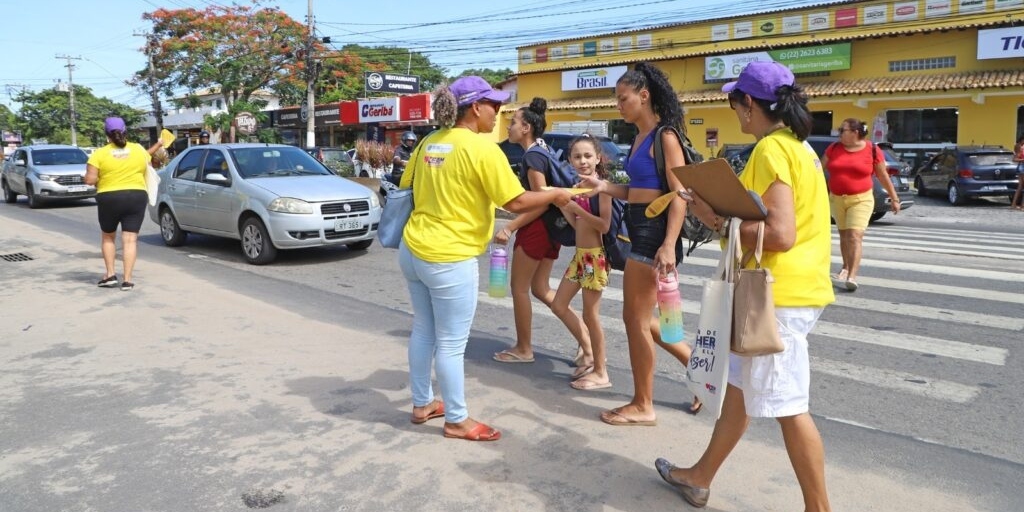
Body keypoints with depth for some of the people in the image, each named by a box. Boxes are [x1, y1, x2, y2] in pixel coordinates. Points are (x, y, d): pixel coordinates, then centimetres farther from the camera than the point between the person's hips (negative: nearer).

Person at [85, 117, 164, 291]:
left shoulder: (100, 153, -4)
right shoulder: (138, 149, 2)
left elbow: (90, 180, -9)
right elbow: (146, 159, 24)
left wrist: (98, 176, 13)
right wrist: (158, 145, 39)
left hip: (109, 200, -1)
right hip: (136, 198, 1)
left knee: (108, 237, 19)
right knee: (130, 240, 1)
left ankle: (110, 275, 15)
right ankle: (127, 280, -2)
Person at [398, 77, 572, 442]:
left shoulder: (430, 142, 8)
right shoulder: (482, 148, -14)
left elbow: (406, 188, 16)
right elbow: (516, 202, -13)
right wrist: (555, 195, 2)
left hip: (412, 249, 8)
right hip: (450, 259, -8)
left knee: (423, 332, 19)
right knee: (451, 344, 4)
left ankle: (422, 404, 34)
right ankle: (457, 421, 19)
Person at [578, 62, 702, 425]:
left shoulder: (665, 137, -11)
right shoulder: (640, 138, 15)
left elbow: (680, 196, -18)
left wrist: (669, 245, -27)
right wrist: (603, 187, 3)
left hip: (654, 233, -10)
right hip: (640, 232, 10)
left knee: (636, 320, 0)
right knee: (641, 318, 16)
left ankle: (643, 406, 14)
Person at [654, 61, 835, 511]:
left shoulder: (771, 149, -16)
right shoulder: (795, 145, 15)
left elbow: (780, 234, -25)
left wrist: (720, 223, -13)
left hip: (778, 295, -11)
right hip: (786, 290, 11)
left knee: (788, 407, 0)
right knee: (739, 386, 18)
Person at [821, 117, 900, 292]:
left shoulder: (872, 150, -5)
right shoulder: (834, 148, 2)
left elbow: (883, 176, 2)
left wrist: (894, 198, 6)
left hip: (861, 199, -4)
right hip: (837, 199, 4)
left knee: (855, 236, -15)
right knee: (844, 235, 15)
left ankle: (852, 277, -22)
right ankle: (846, 268, 32)